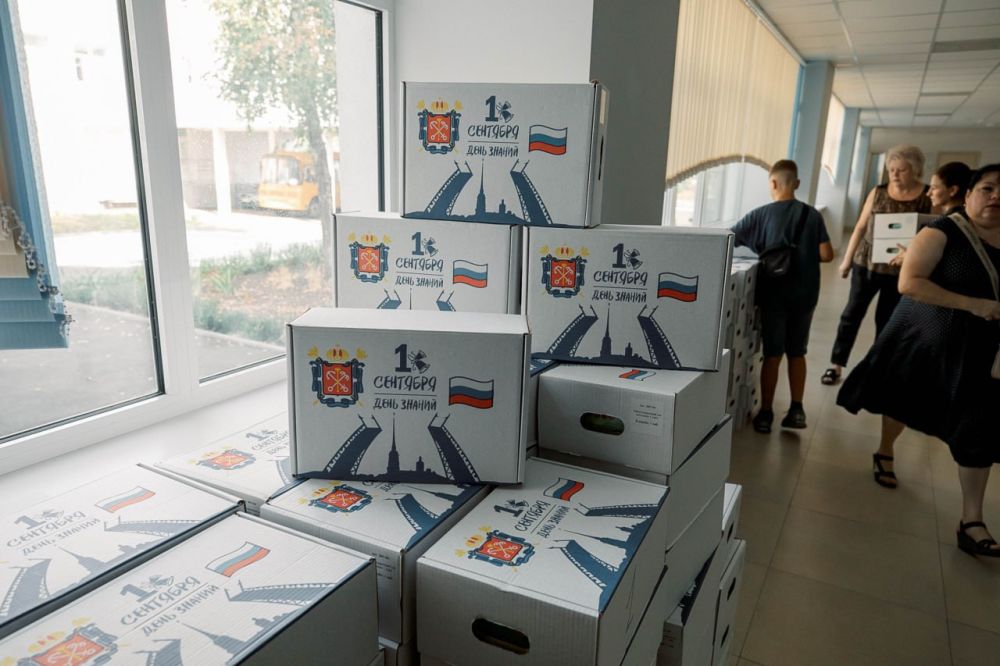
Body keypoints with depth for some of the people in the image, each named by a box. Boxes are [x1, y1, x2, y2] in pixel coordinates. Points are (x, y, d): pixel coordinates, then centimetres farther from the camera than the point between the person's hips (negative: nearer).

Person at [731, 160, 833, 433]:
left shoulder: (760, 215, -8)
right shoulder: (812, 215, -1)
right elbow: (827, 255, -4)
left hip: (774, 294, -2)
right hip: (804, 294, 2)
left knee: (772, 354, 6)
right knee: (797, 352, 16)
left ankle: (766, 413, 11)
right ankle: (796, 409, 17)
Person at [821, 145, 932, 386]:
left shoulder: (928, 197, -5)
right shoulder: (878, 192, 1)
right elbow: (861, 227, 6)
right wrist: (847, 259, 6)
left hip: (900, 269, -1)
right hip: (866, 262, 2)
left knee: (887, 320, 10)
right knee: (852, 313, 3)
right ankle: (836, 365, 12)